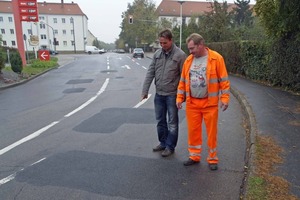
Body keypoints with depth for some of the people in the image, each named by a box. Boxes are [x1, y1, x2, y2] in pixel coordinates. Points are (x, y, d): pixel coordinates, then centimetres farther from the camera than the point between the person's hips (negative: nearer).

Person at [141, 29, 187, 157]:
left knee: (172, 123, 7)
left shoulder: (180, 55, -11)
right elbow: (150, 73, 5)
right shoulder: (157, 54, 4)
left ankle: (170, 146, 22)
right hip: (159, 94, 5)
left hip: (172, 95, -5)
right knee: (160, 121, 16)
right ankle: (163, 143, 33)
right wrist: (145, 90, 2)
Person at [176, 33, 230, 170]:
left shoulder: (216, 58, -6)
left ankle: (212, 159, 25)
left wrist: (224, 98, -10)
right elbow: (183, 81, 11)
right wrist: (180, 98, 7)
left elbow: (223, 80, -5)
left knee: (211, 132, 7)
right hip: (192, 103, 4)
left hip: (210, 103, -3)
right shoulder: (188, 60, 6)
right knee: (193, 131, 11)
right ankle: (194, 156, 29)